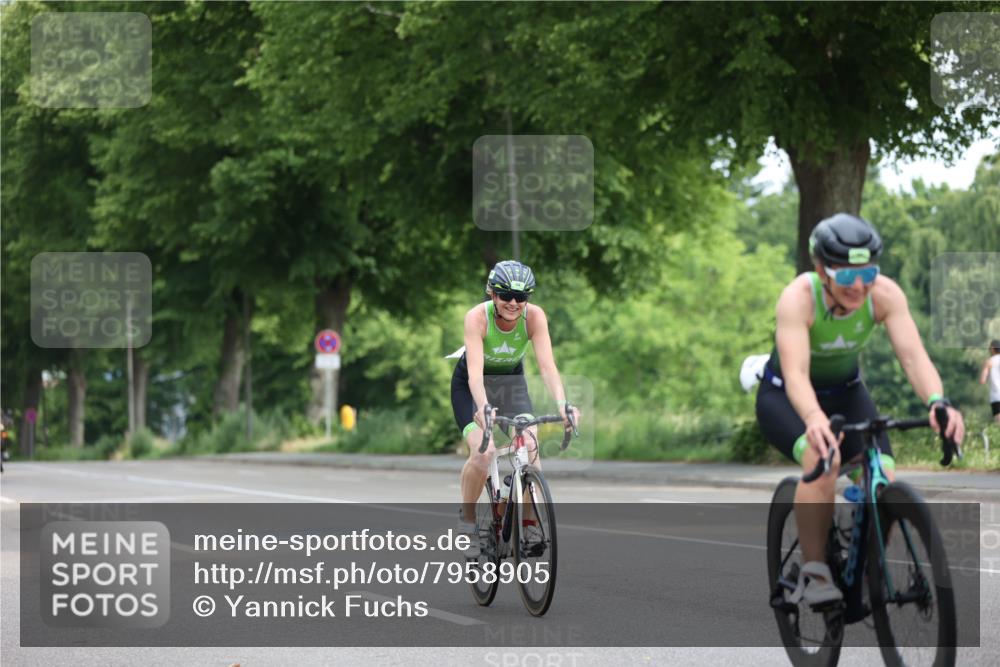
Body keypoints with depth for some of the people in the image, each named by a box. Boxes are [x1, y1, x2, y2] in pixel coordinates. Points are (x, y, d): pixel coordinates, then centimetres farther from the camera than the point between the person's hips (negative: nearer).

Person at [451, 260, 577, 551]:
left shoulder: (535, 316, -25)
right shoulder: (477, 317, -31)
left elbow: (547, 366, -32)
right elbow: (475, 372, -41)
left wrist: (562, 404, -49)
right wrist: (483, 408, -59)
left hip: (512, 381, 3)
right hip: (472, 386, -3)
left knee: (531, 448, -19)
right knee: (482, 453, -23)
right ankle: (466, 516, 1)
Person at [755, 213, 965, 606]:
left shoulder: (885, 294, -23)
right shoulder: (799, 297, -32)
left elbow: (913, 355, -32)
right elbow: (796, 373, -43)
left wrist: (937, 402, -53)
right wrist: (814, 419, -64)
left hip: (845, 393, 4)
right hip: (785, 398, -4)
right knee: (823, 459, -35)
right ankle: (813, 574, -23)